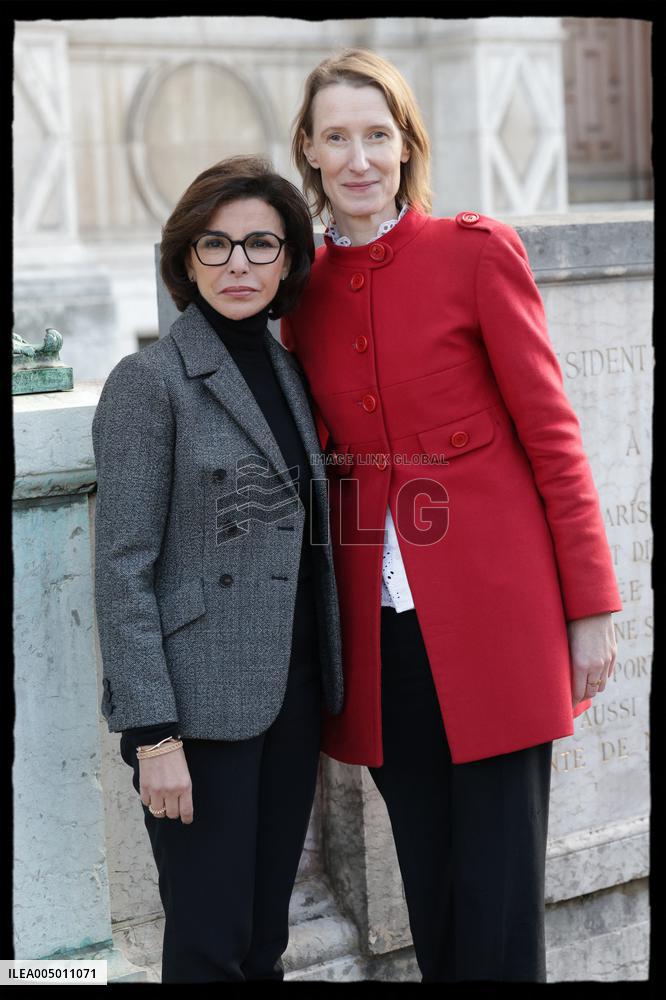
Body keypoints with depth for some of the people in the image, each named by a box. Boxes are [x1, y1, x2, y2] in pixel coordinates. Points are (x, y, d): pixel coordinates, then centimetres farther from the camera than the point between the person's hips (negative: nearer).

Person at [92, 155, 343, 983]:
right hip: (202, 708, -6)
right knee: (211, 944, 2)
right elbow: (122, 570, -12)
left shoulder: (287, 370, 11)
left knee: (267, 936, 14)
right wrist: (154, 734, -16)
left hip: (291, 696, 6)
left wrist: (325, 684, 10)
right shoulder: (149, 382, -9)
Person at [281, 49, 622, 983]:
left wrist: (590, 608, -6)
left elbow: (551, 434, -5)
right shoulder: (305, 286, 9)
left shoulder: (477, 250, -5)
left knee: (498, 889, 2)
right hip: (382, 622, 4)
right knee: (427, 885, 14)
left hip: (493, 609, -4)